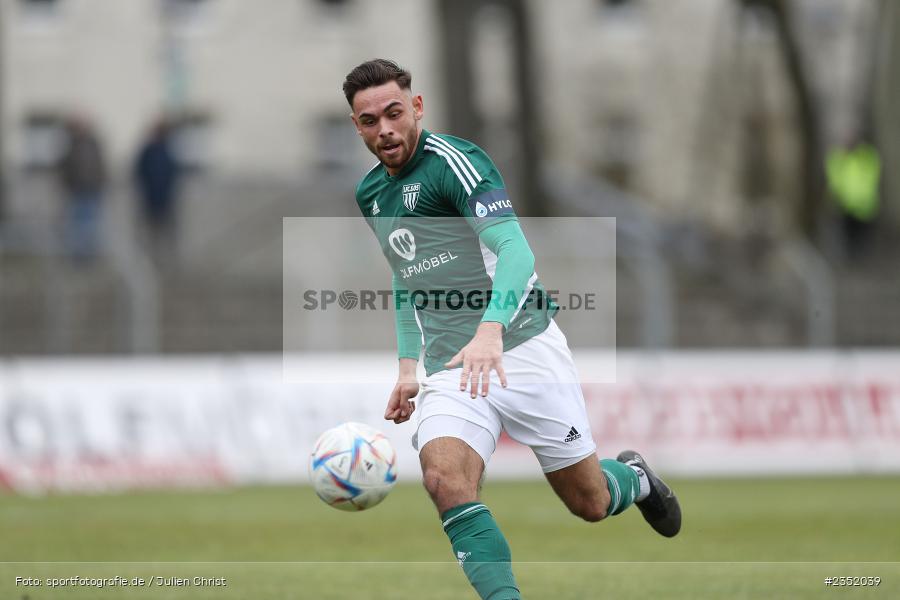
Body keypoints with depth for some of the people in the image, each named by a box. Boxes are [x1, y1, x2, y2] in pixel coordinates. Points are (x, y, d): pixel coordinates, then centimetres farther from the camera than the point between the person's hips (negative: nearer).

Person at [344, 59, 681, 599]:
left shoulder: (454, 161, -13)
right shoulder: (370, 193, 10)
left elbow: (515, 250, -27)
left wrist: (490, 330, -44)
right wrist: (408, 365, 18)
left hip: (523, 348, -5)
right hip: (449, 368, 5)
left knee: (590, 503, 5)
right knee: (445, 479, -26)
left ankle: (634, 478, 41)